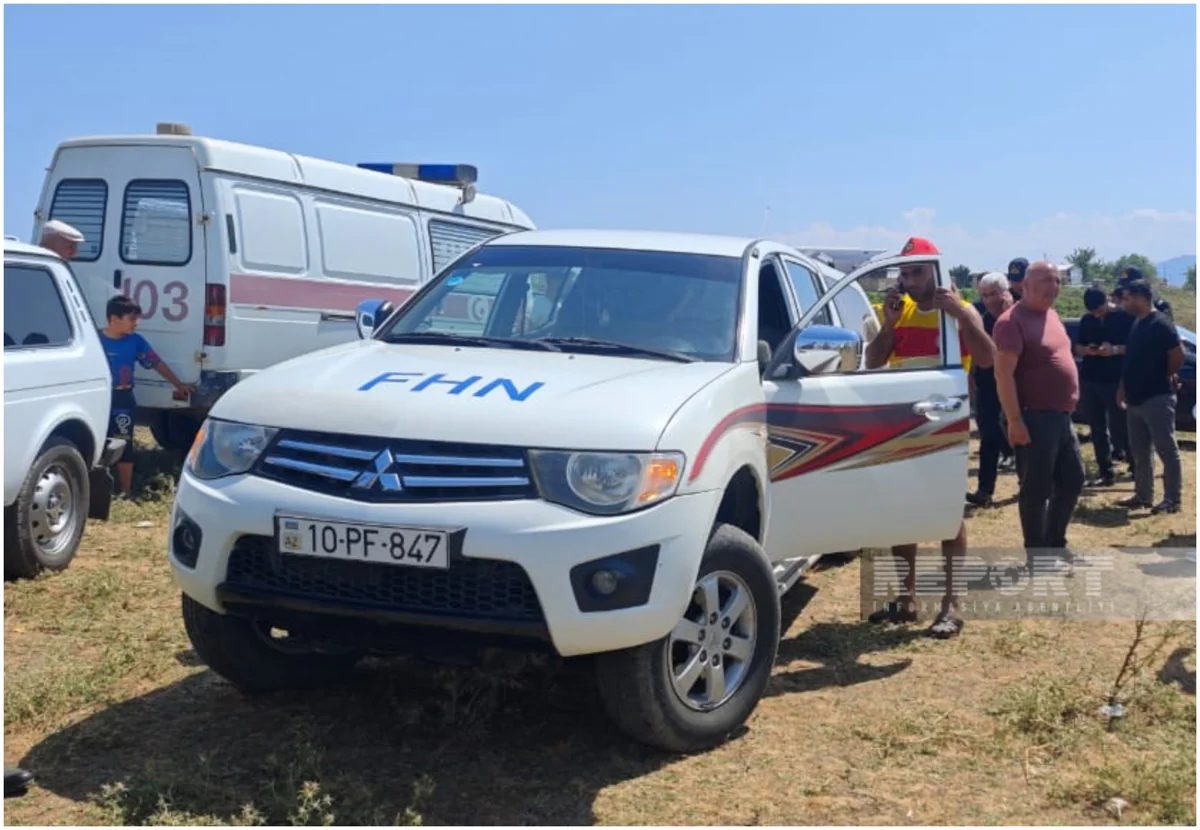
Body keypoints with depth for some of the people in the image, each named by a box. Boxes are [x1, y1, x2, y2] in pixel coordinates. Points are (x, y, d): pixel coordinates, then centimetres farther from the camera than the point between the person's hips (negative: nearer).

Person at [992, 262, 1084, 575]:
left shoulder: (1052, 315, 14)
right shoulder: (1013, 321, -15)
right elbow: (1003, 374, -20)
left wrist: (1067, 408, 21)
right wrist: (1015, 420, -24)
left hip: (1062, 415, 10)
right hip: (1035, 418, -10)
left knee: (1073, 479, 16)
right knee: (1036, 488, -2)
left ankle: (1055, 544, 28)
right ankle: (1037, 556, 7)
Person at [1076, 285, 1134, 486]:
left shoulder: (1125, 317, -4)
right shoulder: (1086, 320, 11)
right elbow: (1077, 347, 15)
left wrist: (1115, 350, -22)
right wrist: (1087, 350, -7)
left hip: (1116, 381, -5)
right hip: (1089, 380, 5)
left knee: (1119, 427, -6)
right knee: (1097, 430, 7)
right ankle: (1106, 473, 14)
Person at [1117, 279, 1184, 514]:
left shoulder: (1161, 324, -14)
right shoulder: (1136, 323, 13)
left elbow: (1178, 357, -17)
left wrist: (1165, 378, -3)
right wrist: (1123, 387, 13)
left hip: (1157, 398, -9)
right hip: (1136, 398, 9)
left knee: (1167, 450, -3)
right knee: (1139, 451, 14)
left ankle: (1173, 499, 1)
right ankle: (1143, 495, 22)